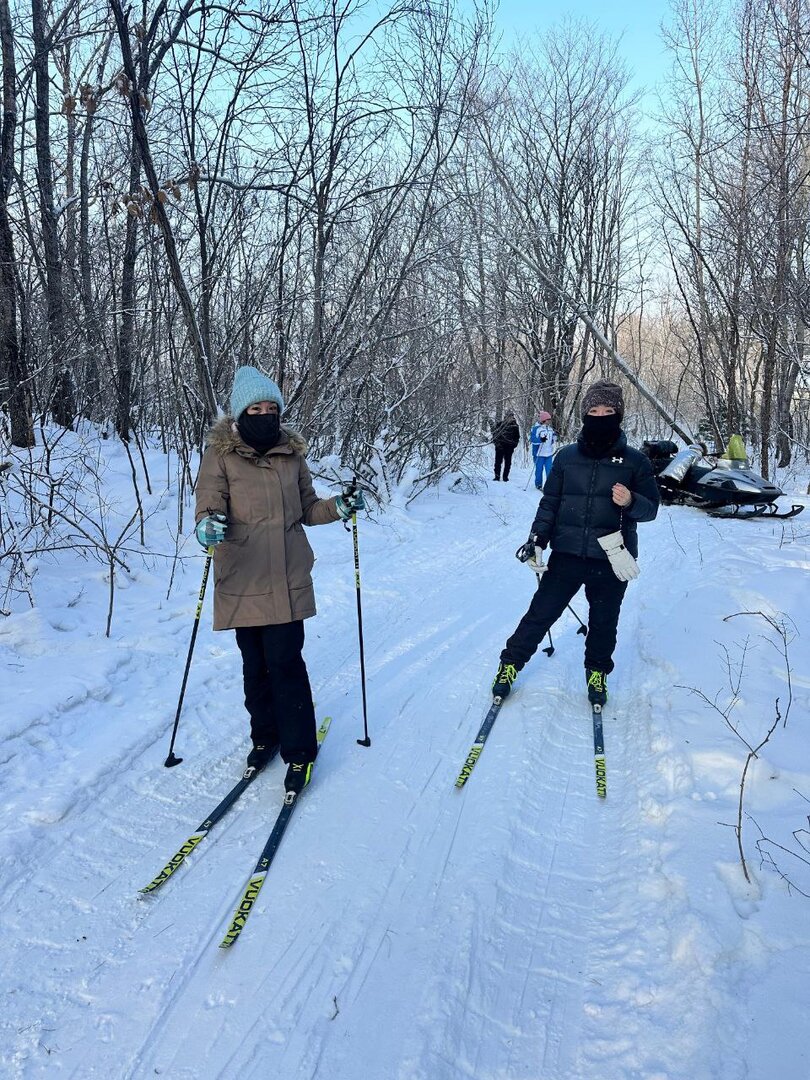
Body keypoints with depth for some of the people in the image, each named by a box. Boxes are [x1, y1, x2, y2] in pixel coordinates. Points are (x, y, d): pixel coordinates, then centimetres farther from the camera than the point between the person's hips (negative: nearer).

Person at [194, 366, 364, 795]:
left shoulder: (291, 453, 6)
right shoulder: (220, 455, -2)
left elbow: (307, 507, 15)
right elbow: (209, 502, -13)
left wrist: (338, 507, -3)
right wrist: (208, 524, -35)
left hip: (287, 579, 0)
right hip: (242, 580, 0)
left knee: (285, 662, -4)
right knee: (255, 664, 12)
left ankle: (299, 750, 9)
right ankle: (264, 735, 33)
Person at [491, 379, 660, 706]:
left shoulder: (634, 461, 0)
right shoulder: (567, 456, 4)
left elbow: (651, 508, 3)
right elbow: (549, 502, 9)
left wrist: (631, 502, -19)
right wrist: (537, 538, -2)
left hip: (611, 560, 0)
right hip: (567, 554, 0)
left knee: (603, 622, 14)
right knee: (541, 612, 5)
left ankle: (597, 672, 37)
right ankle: (510, 663, 22)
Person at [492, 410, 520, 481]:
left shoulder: (515, 426, 6)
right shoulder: (499, 424, 1)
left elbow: (517, 436, 14)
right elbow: (494, 433, 3)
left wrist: (514, 444, 0)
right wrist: (497, 443, -8)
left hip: (509, 447, 1)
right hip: (500, 446, -1)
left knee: (508, 463, 3)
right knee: (498, 462, -1)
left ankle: (505, 476, 11)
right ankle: (497, 476, 4)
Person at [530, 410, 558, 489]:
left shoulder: (550, 429, 13)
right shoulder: (536, 428, -9)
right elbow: (532, 439, -16)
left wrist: (554, 437, 6)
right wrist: (541, 440, -28)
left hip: (549, 453, 5)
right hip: (539, 453, -5)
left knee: (549, 469, 3)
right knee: (539, 469, 4)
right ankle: (538, 485, 16)